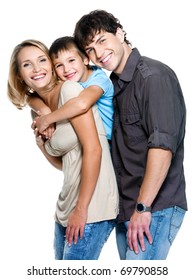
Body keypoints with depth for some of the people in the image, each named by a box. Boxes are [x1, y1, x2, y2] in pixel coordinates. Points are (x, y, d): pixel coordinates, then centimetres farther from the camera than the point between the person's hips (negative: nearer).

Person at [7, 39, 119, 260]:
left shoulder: (69, 89, -9)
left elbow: (93, 150, -16)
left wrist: (82, 209, -15)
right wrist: (40, 142, 3)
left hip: (91, 207, -8)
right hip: (66, 209, 8)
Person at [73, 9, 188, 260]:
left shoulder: (154, 76, -12)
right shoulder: (115, 85, 16)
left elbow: (163, 144, -20)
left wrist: (143, 207, -21)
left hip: (155, 208, -8)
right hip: (125, 209, 9)